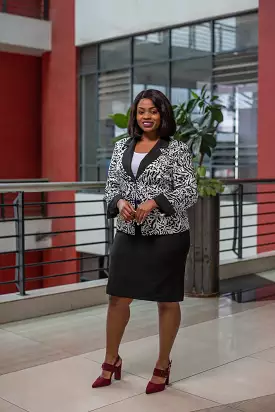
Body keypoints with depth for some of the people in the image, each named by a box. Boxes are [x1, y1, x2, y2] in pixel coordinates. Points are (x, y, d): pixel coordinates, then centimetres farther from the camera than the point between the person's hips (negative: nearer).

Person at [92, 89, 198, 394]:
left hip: (166, 236, -4)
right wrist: (120, 202, -14)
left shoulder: (177, 149, -5)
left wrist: (154, 202, -23)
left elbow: (189, 192, -9)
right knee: (118, 297, 9)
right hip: (128, 234, 4)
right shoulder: (122, 147, 9)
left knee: (166, 301, 7)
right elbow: (111, 184, 9)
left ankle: (163, 365, 25)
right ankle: (111, 360, 28)